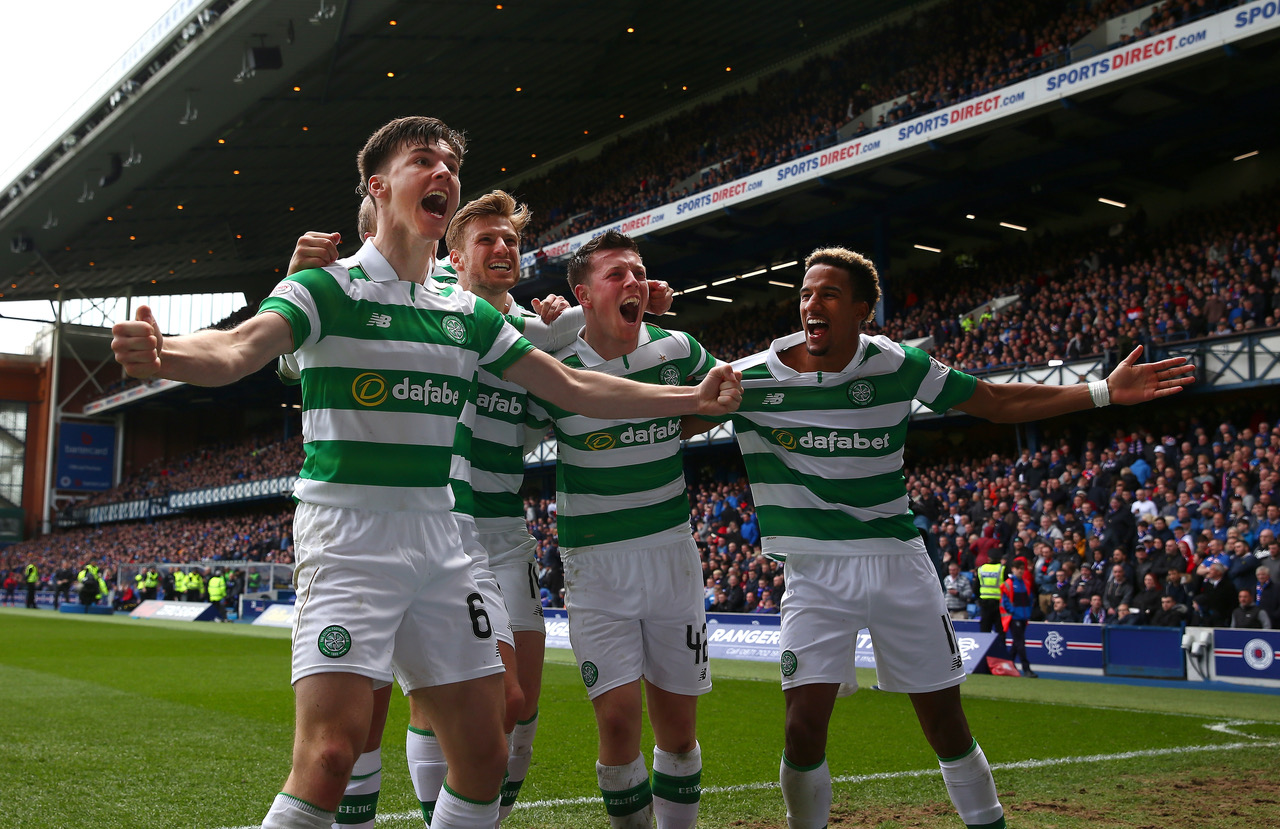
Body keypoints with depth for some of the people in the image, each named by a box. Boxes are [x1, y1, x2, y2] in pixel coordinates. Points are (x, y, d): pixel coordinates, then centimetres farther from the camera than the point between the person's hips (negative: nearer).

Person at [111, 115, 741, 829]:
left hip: (439, 539, 6)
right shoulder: (329, 289, -3)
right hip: (348, 534, -6)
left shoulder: (470, 314, 13)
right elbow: (238, 349, -21)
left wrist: (692, 398, 20)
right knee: (330, 755, -18)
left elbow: (573, 388, 20)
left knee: (484, 755, 6)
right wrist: (160, 353, -43)